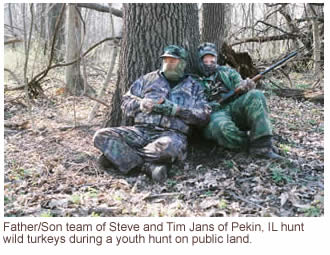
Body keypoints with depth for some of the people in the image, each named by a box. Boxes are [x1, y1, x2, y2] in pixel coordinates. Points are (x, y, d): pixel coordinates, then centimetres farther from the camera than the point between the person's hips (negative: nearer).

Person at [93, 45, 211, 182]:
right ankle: (149, 167, -26)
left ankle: (116, 155, -20)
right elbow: (126, 102, 18)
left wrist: (175, 109, -8)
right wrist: (141, 104, -4)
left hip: (172, 134, -2)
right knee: (101, 136, -20)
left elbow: (204, 116, 4)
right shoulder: (148, 79, 21)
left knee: (169, 147, -41)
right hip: (140, 130, 3)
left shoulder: (194, 86, 17)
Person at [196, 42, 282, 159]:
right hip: (214, 113, -3)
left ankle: (261, 145, -32)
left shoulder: (226, 71, 24)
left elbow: (239, 84, 14)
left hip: (234, 107, 3)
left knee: (255, 96, -28)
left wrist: (245, 86, -12)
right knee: (222, 127, -41)